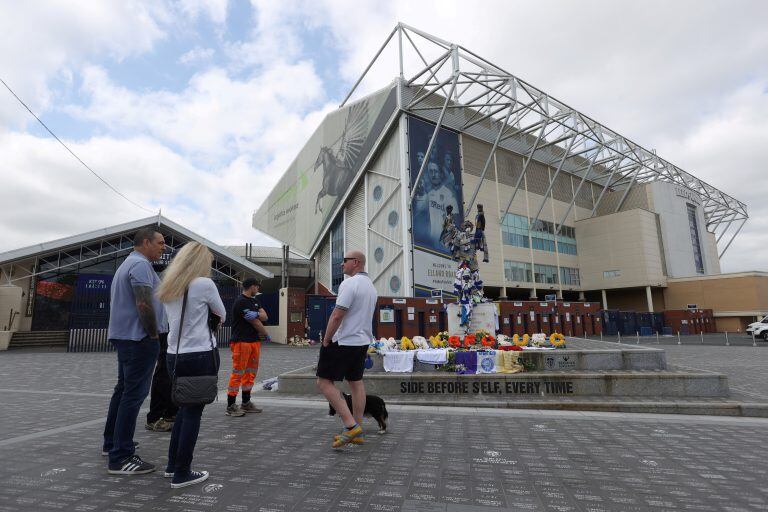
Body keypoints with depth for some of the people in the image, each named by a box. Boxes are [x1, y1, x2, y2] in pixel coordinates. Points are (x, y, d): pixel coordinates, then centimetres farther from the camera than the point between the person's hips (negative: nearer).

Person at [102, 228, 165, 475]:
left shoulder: (127, 264, 19)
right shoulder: (141, 264, -15)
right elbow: (144, 304, -25)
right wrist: (154, 334, -14)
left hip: (124, 336, 11)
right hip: (139, 338, -11)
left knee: (123, 389, 19)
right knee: (134, 394, -7)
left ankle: (112, 443, 31)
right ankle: (121, 457, -3)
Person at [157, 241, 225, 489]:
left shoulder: (168, 287, 9)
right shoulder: (204, 284, -12)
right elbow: (222, 316, 1)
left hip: (175, 356, 7)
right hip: (201, 356, -7)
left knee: (184, 408, 20)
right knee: (193, 412, 2)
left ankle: (172, 465, 28)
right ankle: (182, 473, 11)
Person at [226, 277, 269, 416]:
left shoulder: (255, 301, 16)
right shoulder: (241, 302, -13)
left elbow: (264, 317, 4)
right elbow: (255, 323, -12)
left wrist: (256, 314, -18)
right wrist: (266, 335, 2)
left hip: (255, 341, 9)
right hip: (241, 341, -9)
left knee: (251, 372, 13)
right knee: (238, 373, -6)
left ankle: (246, 403, 22)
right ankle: (230, 406, 2)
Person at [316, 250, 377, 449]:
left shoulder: (349, 283, -17)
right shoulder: (371, 286, 13)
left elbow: (337, 316, -21)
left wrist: (326, 341, -11)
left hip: (344, 342, -9)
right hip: (363, 342, 9)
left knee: (324, 382, -1)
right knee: (356, 382, 13)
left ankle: (351, 426, -7)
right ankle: (357, 432, 18)